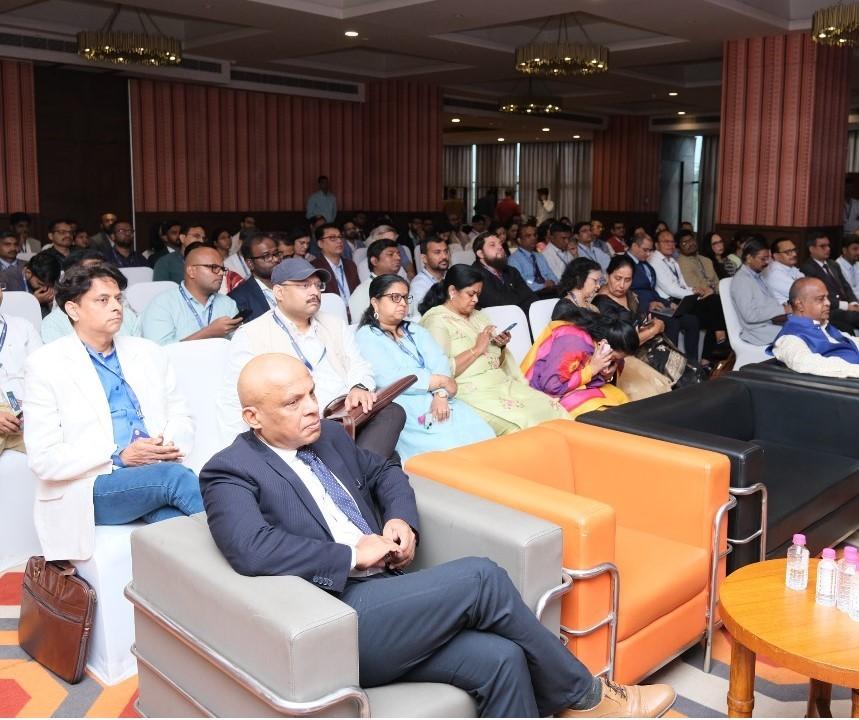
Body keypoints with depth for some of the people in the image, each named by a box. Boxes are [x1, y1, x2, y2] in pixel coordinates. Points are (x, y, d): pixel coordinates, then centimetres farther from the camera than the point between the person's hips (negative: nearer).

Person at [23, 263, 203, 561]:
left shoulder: (149, 353, 14)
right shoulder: (45, 365, 0)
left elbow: (180, 416, 15)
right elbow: (44, 459, -5)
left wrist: (170, 446, -8)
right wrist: (118, 456, -14)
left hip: (155, 475, 3)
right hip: (88, 487, -3)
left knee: (183, 524, -31)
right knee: (175, 476, -30)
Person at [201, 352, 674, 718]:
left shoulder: (328, 436, 16)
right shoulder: (230, 472, -6)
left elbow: (386, 473, 28)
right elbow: (252, 551, -23)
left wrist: (401, 521, 5)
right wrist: (353, 554, -17)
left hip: (387, 599, 7)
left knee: (499, 658, -17)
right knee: (480, 577, -21)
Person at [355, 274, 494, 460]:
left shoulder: (415, 330, 22)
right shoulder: (366, 337, 4)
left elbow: (440, 362, 7)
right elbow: (389, 378, -11)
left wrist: (441, 394, -14)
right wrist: (440, 381, -9)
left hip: (436, 399, 5)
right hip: (403, 407, -5)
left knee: (483, 434, -20)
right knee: (446, 445, -30)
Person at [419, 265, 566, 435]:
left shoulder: (477, 316, 21)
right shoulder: (436, 320, -2)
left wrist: (501, 346, 6)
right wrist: (476, 350, -11)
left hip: (503, 385, 8)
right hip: (471, 393, -8)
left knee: (552, 409, -16)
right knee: (523, 422, -29)